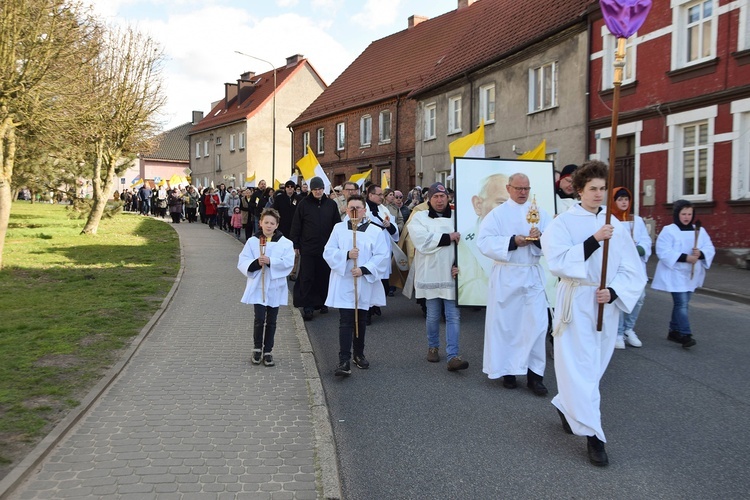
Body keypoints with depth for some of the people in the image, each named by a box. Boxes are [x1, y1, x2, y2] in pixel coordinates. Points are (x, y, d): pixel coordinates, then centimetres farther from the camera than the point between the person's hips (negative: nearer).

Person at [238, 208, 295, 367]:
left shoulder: (285, 243, -1)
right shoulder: (252, 242, 1)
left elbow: (288, 263, -12)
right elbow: (242, 263, -3)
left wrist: (270, 261, -24)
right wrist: (256, 263, -22)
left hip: (275, 287, 1)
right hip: (257, 286, -1)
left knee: (271, 321, 9)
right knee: (259, 318, -9)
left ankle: (267, 351, 22)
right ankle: (257, 348, 14)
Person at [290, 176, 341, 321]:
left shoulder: (331, 204, 4)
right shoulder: (304, 204, -1)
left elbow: (337, 225, 8)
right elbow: (296, 226, 1)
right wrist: (296, 245, -1)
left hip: (326, 248, 2)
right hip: (308, 248, -2)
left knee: (324, 276, 9)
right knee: (307, 277, -2)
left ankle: (322, 302, 23)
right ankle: (307, 306, 3)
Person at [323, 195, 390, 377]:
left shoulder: (375, 231, 1)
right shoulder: (339, 228, 5)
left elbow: (382, 255, -5)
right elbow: (328, 252, 0)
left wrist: (364, 269, -16)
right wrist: (346, 255, -16)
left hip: (364, 282, 1)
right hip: (343, 282, -1)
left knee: (361, 321, 14)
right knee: (345, 322, -8)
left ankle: (359, 354, 31)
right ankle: (344, 361, -11)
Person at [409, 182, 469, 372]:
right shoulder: (419, 217, 1)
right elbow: (422, 241, -15)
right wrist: (448, 237, -13)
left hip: (452, 274, 1)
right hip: (431, 275, -1)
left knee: (453, 316, -3)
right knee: (433, 315, 11)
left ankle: (452, 356, -4)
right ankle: (433, 347, 31)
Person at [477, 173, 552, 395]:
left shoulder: (540, 214, 9)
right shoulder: (497, 214, 2)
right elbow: (484, 241, -10)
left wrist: (540, 238, -18)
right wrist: (513, 241, -19)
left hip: (533, 275, 2)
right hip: (505, 276, -2)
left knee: (536, 324, -4)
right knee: (504, 324, 4)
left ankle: (534, 374, 3)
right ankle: (507, 370, 18)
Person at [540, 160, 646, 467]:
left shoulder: (615, 226, 6)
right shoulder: (563, 223, -4)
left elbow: (633, 271, 5)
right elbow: (558, 262, -18)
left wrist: (613, 292, -12)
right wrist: (594, 240, -25)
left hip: (607, 304, 5)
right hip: (575, 303, -4)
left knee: (596, 364, 14)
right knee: (581, 365, -7)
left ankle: (566, 405, 38)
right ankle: (592, 435, -2)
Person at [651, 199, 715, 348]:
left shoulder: (699, 231, 9)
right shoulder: (668, 231, -8)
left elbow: (710, 249, 4)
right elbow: (663, 252, -17)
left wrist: (700, 254, -18)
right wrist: (685, 257, -24)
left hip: (691, 275, 6)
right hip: (675, 274, -6)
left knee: (682, 303, 13)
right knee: (681, 304, -13)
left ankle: (674, 332, 24)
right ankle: (685, 335, -13)